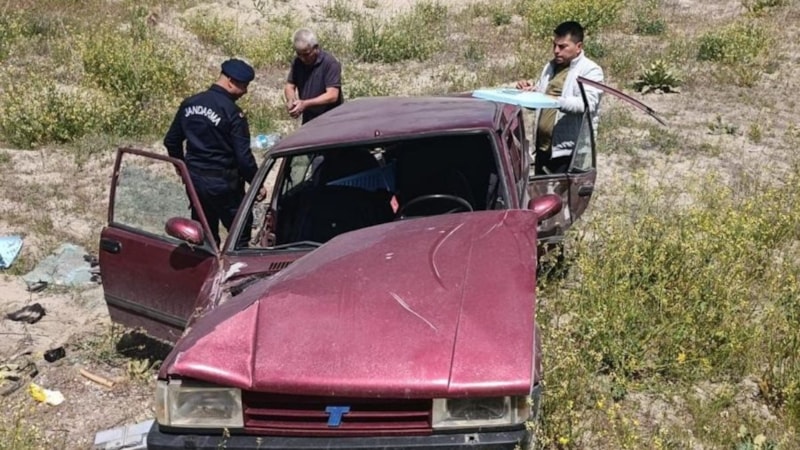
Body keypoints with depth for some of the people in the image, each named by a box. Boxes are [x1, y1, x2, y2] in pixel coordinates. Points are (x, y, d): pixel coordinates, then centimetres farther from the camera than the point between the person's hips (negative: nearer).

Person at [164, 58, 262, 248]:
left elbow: (171, 141, 12)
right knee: (240, 233, 7)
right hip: (223, 183, -7)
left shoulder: (189, 104, 4)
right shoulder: (233, 113, -16)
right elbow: (243, 156, -17)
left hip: (195, 180, 7)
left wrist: (185, 168, 26)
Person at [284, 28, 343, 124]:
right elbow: (289, 86, 8)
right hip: (308, 121, 6)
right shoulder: (298, 62, 3)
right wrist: (291, 101, -17)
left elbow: (332, 95, -22)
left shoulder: (330, 63, -16)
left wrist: (305, 104, -30)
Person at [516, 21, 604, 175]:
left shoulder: (591, 70, -7)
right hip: (543, 147, 7)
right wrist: (529, 92, -1)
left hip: (569, 151, -7)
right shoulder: (550, 67, 15)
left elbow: (588, 103, -24)